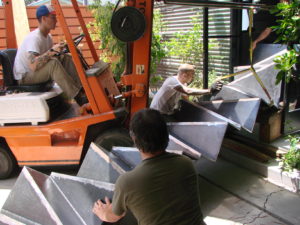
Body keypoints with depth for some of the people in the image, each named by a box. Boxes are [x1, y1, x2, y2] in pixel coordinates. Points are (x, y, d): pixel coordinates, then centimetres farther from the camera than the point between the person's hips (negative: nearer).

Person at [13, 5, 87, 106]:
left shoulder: (48, 36, 5)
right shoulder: (34, 38, -24)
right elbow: (33, 65, -36)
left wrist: (61, 49, -7)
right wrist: (51, 51, -36)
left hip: (39, 71, 9)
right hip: (25, 76, -9)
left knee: (66, 58, -2)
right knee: (54, 63, -33)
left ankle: (82, 88, -11)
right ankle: (78, 97, -32)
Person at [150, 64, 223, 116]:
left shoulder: (183, 84, 4)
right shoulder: (172, 81, -28)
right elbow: (188, 91, -40)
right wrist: (210, 90, -42)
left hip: (168, 113, 9)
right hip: (158, 113, -9)